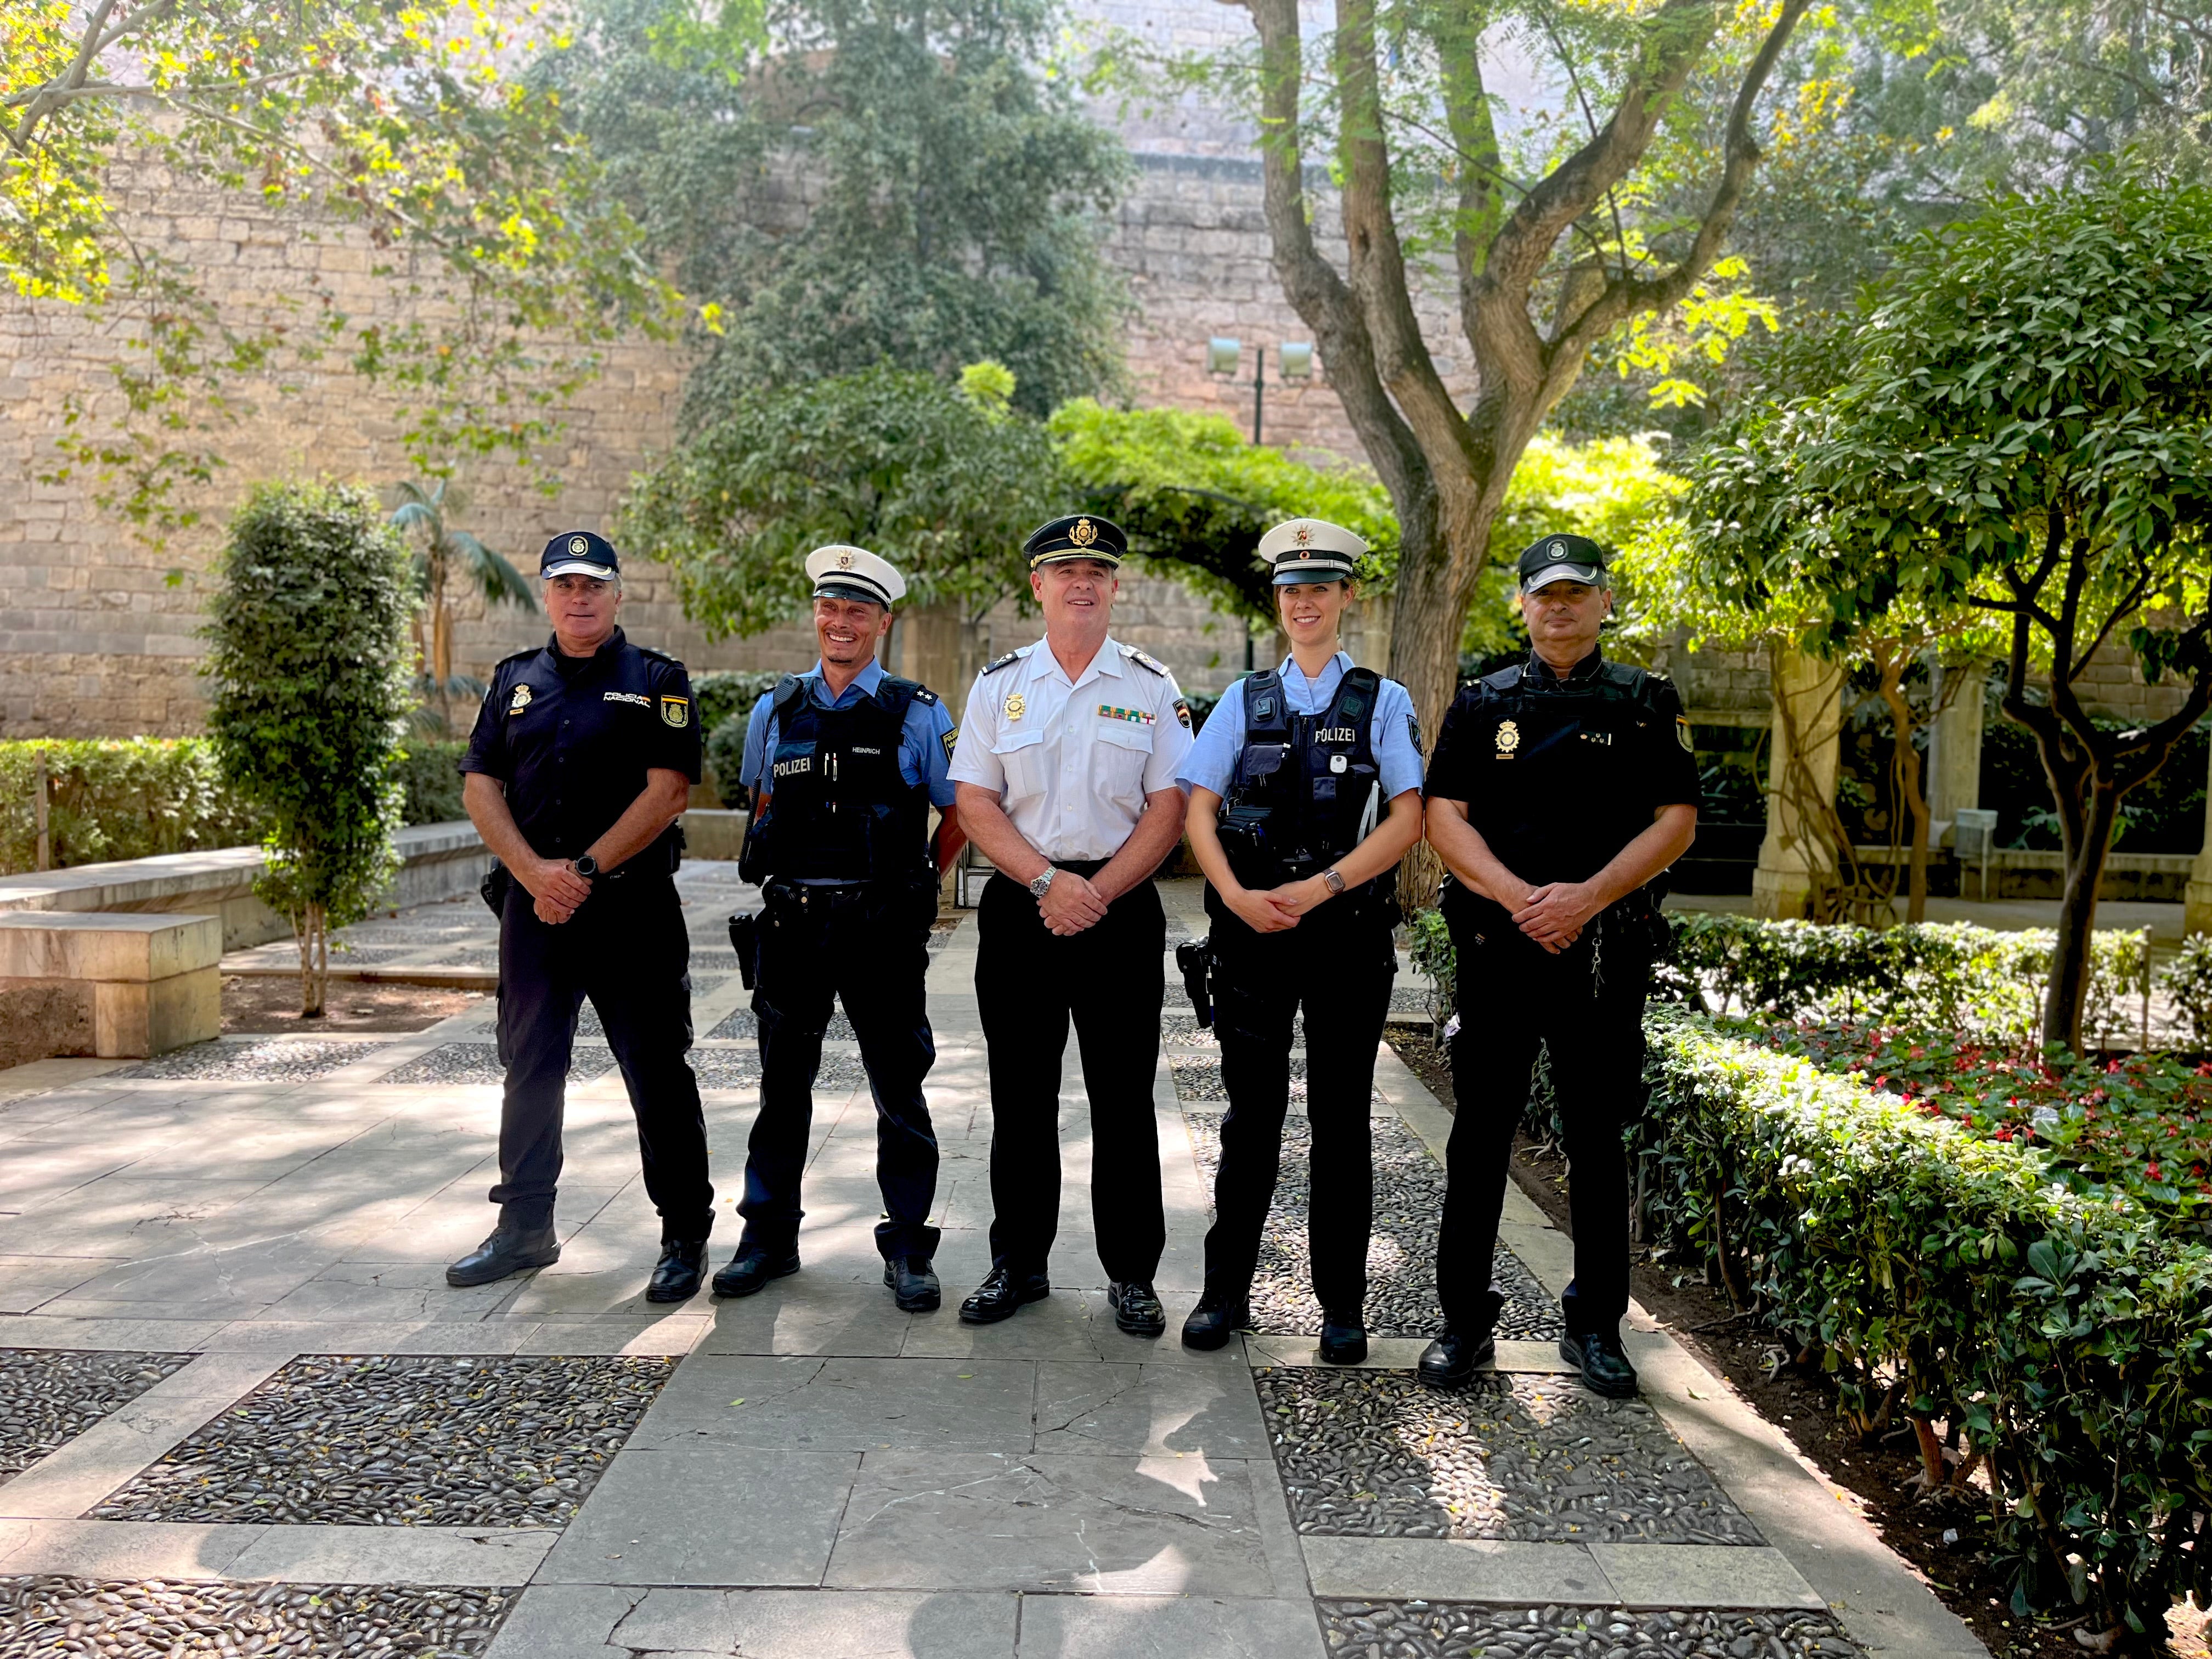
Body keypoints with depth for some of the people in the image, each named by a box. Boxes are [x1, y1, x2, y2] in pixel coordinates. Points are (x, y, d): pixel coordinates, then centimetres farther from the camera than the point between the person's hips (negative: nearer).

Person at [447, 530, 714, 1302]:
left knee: (657, 1075, -1)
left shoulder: (657, 681, 1)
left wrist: (584, 872, -14)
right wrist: (535, 873, -8)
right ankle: (525, 1229, 27)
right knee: (529, 1069, 13)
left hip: (632, 908, -4)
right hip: (532, 906, 5)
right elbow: (480, 788, 7)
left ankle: (685, 1237, 10)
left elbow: (667, 791, -9)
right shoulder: (515, 680, 14)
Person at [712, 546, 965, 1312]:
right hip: (790, 924, 3)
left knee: (899, 1091, 4)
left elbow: (958, 811, 7)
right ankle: (769, 1237, 26)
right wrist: (782, 878, 15)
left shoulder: (919, 715, 0)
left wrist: (918, 884, 6)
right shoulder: (775, 710, 9)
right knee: (782, 1087, 12)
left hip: (882, 927, -3)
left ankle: (908, 1249, 15)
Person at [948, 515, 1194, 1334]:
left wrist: (1097, 891, -12)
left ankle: (1131, 1273, 15)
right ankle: (1018, 1264, 22)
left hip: (1122, 910, -1)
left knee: (1123, 1098, 3)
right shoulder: (999, 683, 7)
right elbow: (976, 805, 1)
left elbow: (1168, 809, -1)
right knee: (1020, 1097, 8)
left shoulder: (1153, 689, 4)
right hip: (1018, 909, 1)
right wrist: (1049, 881, -12)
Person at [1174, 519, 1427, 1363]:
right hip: (1253, 926, 1)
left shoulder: (1384, 702, 6)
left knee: (1340, 1118, 6)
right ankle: (1226, 1290, 17)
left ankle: (1342, 1304, 17)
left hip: (1349, 930, -1)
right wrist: (1238, 896, -10)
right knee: (1252, 1112, 6)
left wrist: (1316, 890, -13)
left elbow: (1407, 820, -4)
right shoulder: (1244, 700, 11)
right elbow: (1199, 811, 6)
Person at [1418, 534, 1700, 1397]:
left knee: (1598, 1136, 8)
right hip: (1498, 943, 0)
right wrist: (1520, 897, -14)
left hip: (1607, 948, 0)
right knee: (1481, 1132, 3)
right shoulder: (1483, 703, 8)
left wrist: (1588, 896, -13)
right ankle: (1465, 1318, 15)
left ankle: (1596, 1325, 21)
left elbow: (1677, 819, 1)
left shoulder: (1647, 702, 8)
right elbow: (1444, 817, 0)